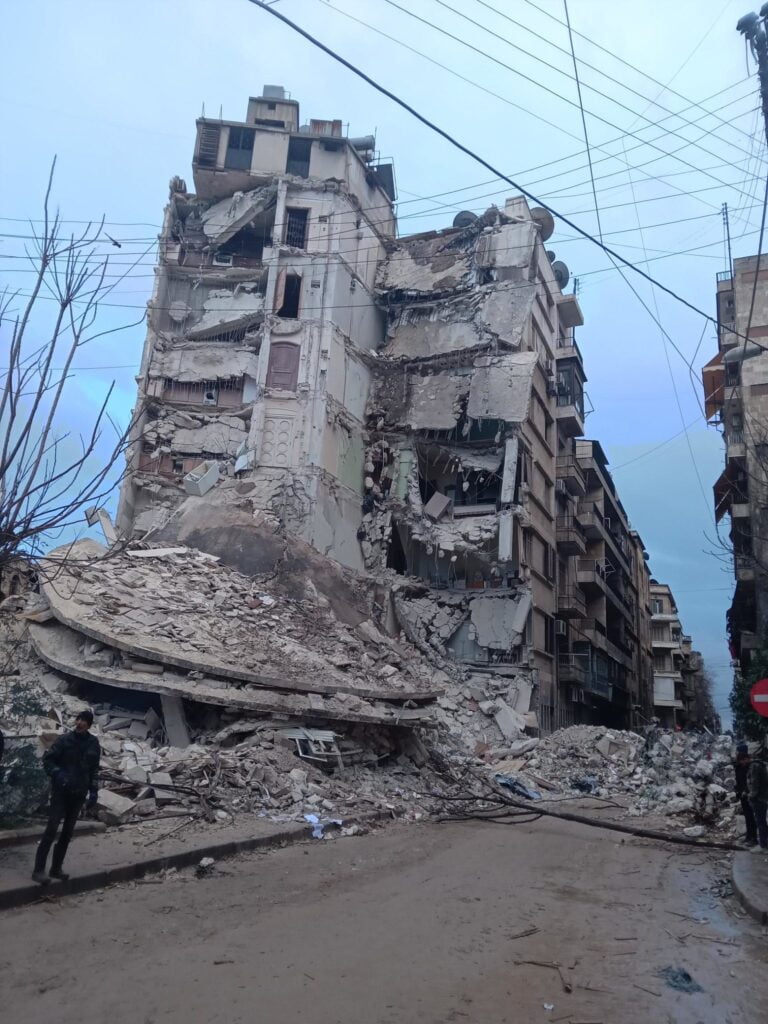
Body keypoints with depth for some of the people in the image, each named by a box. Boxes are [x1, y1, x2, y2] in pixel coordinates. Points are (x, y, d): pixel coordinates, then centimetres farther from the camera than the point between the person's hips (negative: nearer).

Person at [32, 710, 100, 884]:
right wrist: (57, 773, -22)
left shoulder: (93, 743, 1)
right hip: (61, 790, -4)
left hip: (79, 793, 4)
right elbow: (47, 759, -5)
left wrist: (93, 790, 5)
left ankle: (56, 868, 21)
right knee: (51, 829, -10)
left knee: (68, 831, 9)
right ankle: (38, 870, -3)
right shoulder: (65, 739, -10)